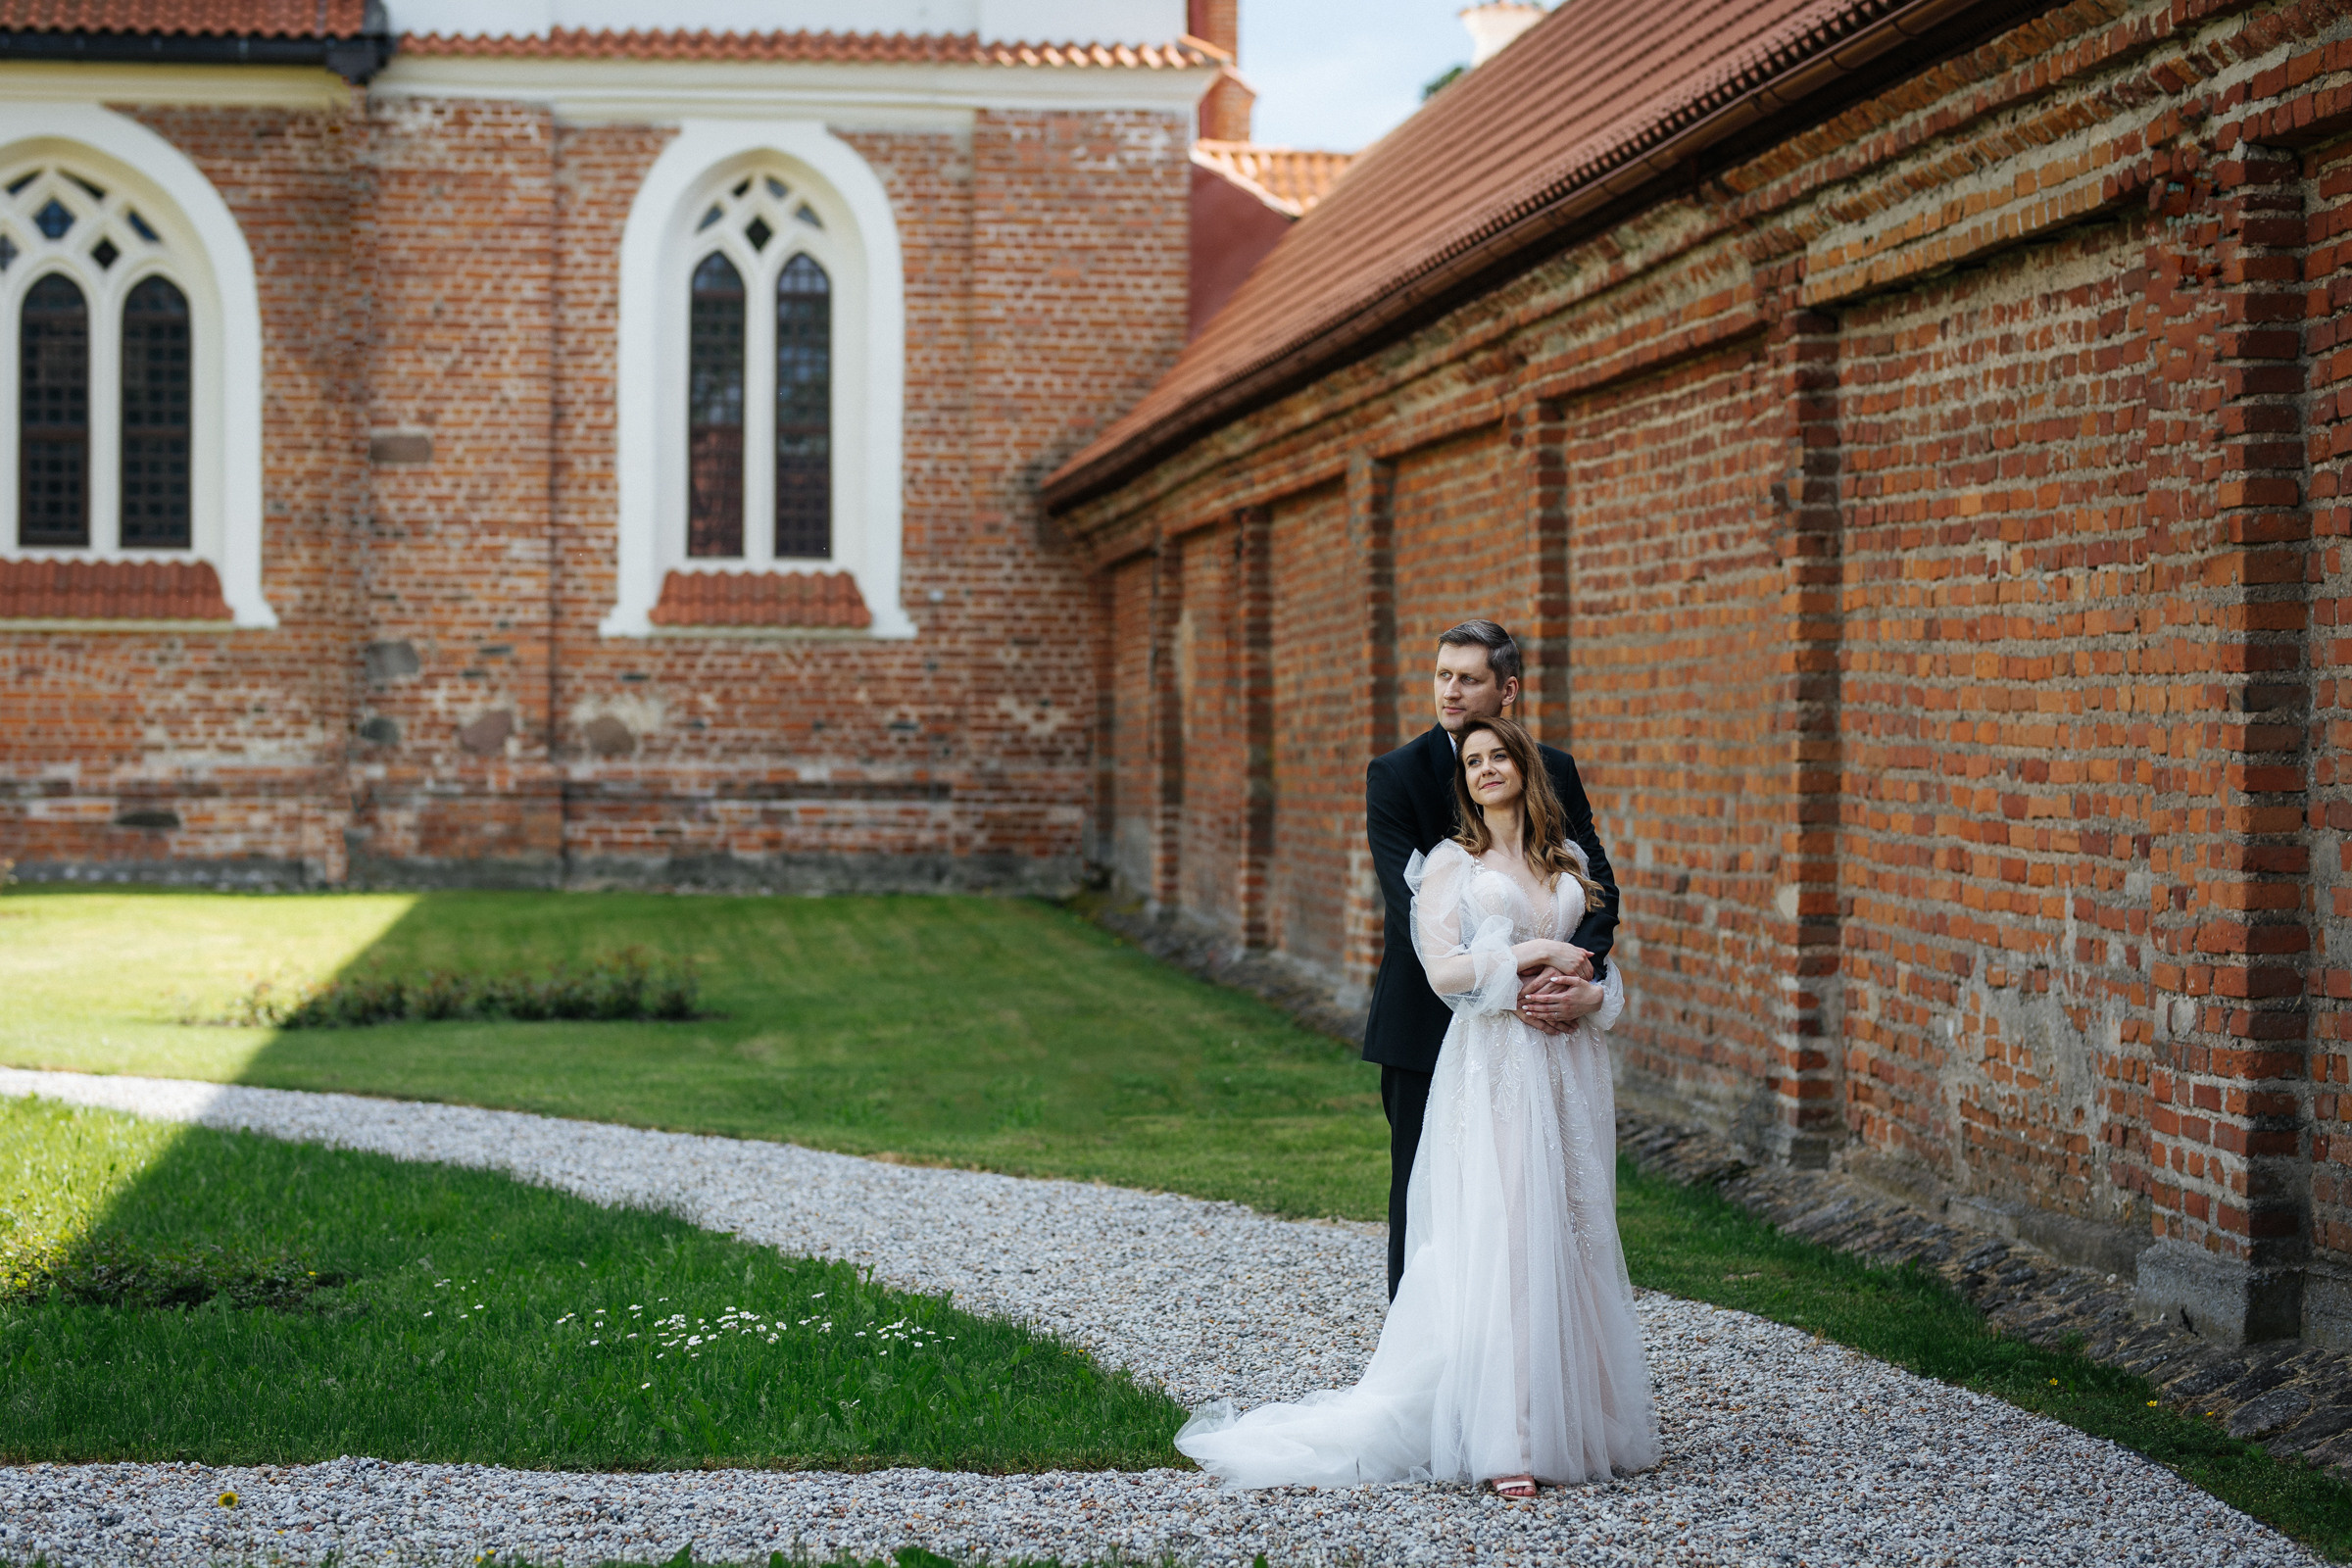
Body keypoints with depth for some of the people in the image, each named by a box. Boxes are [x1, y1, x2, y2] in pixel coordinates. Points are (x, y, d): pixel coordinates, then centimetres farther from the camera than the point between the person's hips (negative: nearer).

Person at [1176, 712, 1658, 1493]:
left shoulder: (1570, 864, 16)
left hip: (1569, 1064, 5)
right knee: (1496, 1236, -11)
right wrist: (1536, 952, -10)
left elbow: (1608, 955, 17)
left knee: (1573, 1235, 4)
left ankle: (1578, 1415, 12)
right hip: (1493, 1068, -5)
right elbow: (1443, 969, -8)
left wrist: (1592, 996, -4)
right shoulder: (1451, 864, 3)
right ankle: (1506, 1441, -14)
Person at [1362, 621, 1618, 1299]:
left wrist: (1582, 961, -24)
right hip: (1430, 1025, -3)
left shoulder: (1553, 771, 4)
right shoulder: (1394, 775, -6)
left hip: (1532, 1023, 3)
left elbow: (1598, 883, -2)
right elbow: (1414, 906, -17)